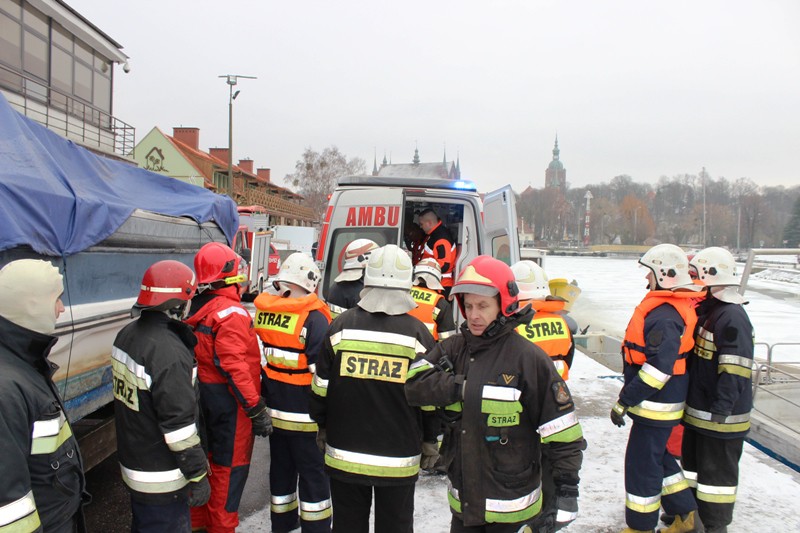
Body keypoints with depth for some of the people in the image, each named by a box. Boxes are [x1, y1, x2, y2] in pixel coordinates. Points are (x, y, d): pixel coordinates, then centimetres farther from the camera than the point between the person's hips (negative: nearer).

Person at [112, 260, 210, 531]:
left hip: (131, 463, 9)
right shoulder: (169, 352, -27)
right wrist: (198, 475, -17)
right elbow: (179, 424, -25)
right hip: (161, 479, -9)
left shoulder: (127, 334, 3)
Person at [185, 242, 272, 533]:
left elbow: (199, 356, 12)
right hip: (229, 401, -9)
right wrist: (257, 409, -22)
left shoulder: (197, 309, 7)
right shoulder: (231, 313, -21)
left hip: (204, 394, 9)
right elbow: (234, 367, -26)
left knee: (208, 458, 21)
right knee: (229, 467, 4)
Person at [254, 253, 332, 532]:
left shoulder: (262, 312, 2)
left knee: (281, 467, 20)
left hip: (274, 410, 7)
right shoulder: (313, 318, -18)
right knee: (313, 473, 6)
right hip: (305, 415, -7)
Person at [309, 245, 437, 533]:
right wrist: (429, 440, 10)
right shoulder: (418, 333, -10)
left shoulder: (341, 326, -7)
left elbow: (321, 387, 0)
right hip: (398, 457, -1)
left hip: (345, 453, 1)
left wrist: (323, 426, 16)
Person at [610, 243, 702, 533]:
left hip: (655, 405, -10)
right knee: (658, 457, 23)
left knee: (641, 464, 3)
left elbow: (658, 369, -29)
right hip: (661, 403, 10)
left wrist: (624, 401, -22)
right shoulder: (678, 307, 9)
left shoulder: (664, 316, -25)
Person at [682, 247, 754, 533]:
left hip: (721, 416, -10)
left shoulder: (733, 318, -21)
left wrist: (720, 411, -26)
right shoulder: (705, 311, 10)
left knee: (717, 472, 3)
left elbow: (735, 372, -25)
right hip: (697, 410, 10)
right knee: (693, 463, 22)